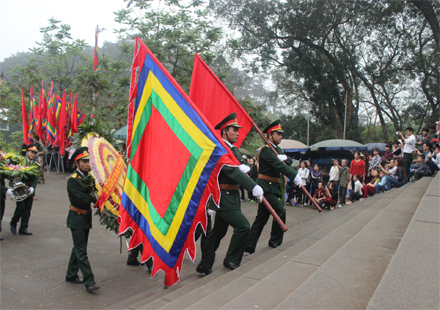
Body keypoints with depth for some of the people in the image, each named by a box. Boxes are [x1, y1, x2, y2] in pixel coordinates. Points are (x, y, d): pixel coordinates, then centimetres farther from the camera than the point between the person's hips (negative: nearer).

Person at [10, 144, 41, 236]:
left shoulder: (37, 164, 5)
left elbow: (36, 177, -2)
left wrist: (32, 187, -18)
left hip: (30, 189, 4)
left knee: (27, 210, 6)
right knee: (20, 208, -5)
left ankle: (23, 228, 16)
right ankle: (13, 224, 21)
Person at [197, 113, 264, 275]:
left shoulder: (236, 150, 15)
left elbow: (239, 169, 12)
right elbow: (232, 171, -26)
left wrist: (245, 168, -13)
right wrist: (254, 186, -31)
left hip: (232, 196, 10)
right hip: (224, 197, -10)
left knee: (219, 231, 14)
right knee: (243, 226, -11)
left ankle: (205, 265, 25)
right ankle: (231, 260, 8)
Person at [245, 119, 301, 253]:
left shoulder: (277, 149, 16)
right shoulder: (266, 149, -14)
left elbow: (288, 162, 10)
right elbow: (279, 166, -24)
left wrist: (285, 158, -13)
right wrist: (295, 176, -25)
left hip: (271, 187, 10)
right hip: (266, 186, -10)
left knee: (262, 217, 9)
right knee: (280, 212, -4)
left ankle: (250, 245, 12)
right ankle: (275, 241, 13)